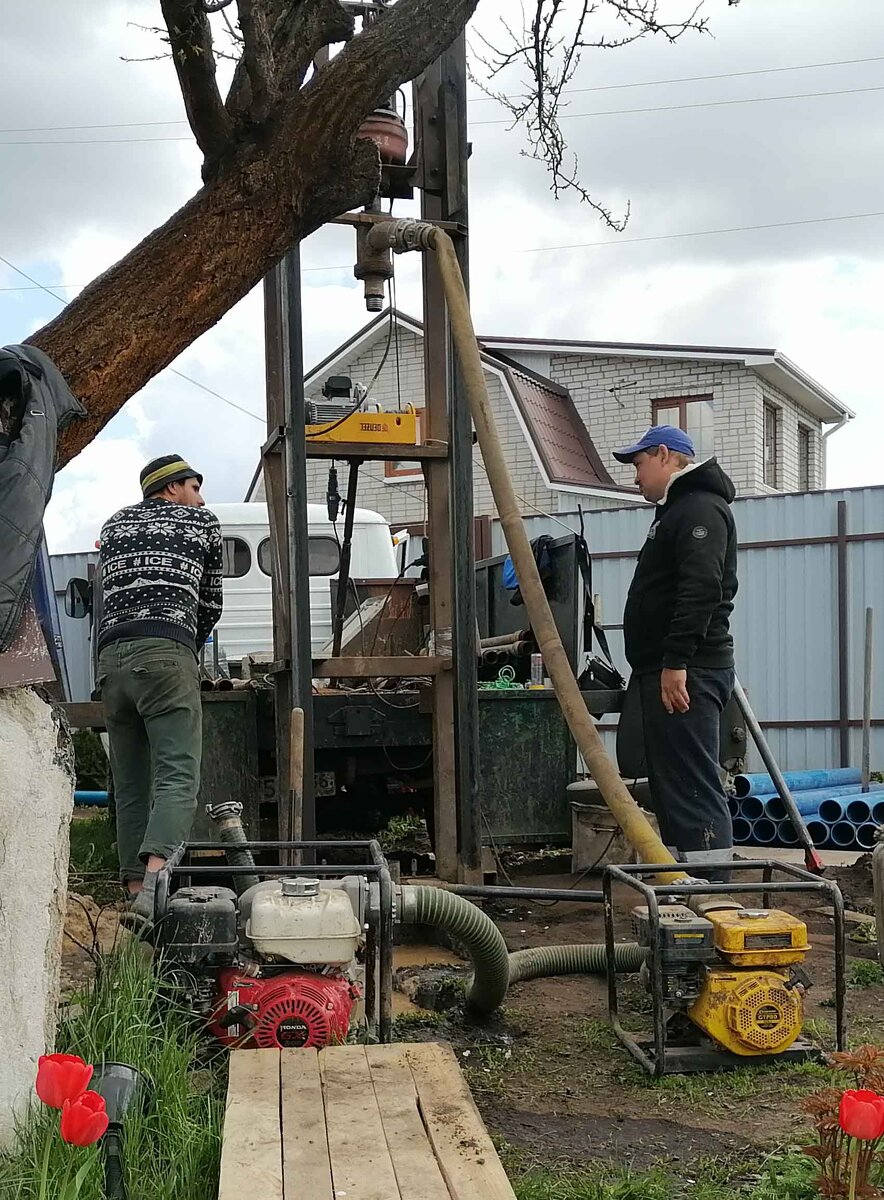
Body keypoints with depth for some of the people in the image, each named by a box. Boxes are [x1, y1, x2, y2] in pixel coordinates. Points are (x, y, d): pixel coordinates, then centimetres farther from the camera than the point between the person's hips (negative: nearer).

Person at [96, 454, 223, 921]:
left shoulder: (115, 524, 27)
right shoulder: (202, 521, 18)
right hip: (166, 654, -5)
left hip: (111, 656, 5)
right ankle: (154, 885, -30)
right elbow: (211, 603, 21)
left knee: (130, 786, 9)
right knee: (178, 777, -12)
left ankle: (136, 886, 5)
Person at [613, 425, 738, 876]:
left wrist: (676, 661, -27)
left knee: (693, 788, -12)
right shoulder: (678, 509, 24)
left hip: (686, 675, -11)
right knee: (669, 786, 13)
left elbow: (701, 589, -23)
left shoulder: (701, 508, -10)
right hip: (666, 671, 11)